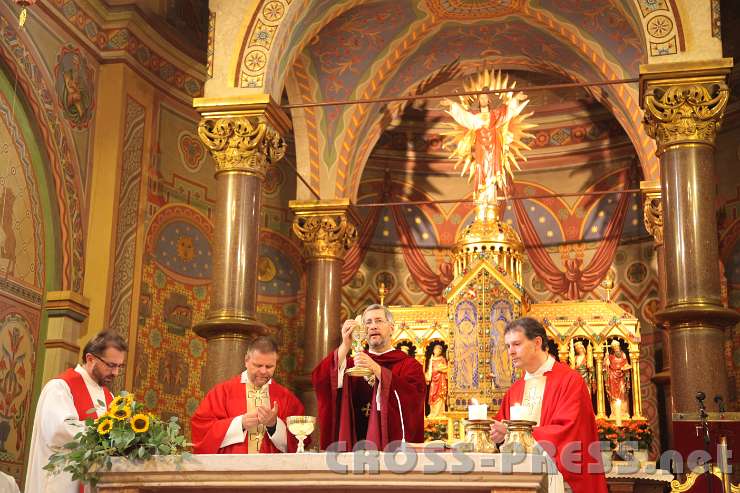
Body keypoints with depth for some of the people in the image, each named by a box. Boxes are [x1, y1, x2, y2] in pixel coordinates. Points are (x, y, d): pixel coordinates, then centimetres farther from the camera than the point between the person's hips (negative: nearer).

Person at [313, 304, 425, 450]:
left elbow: (414, 396, -11)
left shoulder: (409, 365, 8)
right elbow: (319, 382, -1)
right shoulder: (351, 363, 16)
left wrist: (376, 369, -17)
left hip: (391, 442, -2)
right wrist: (345, 346, -10)